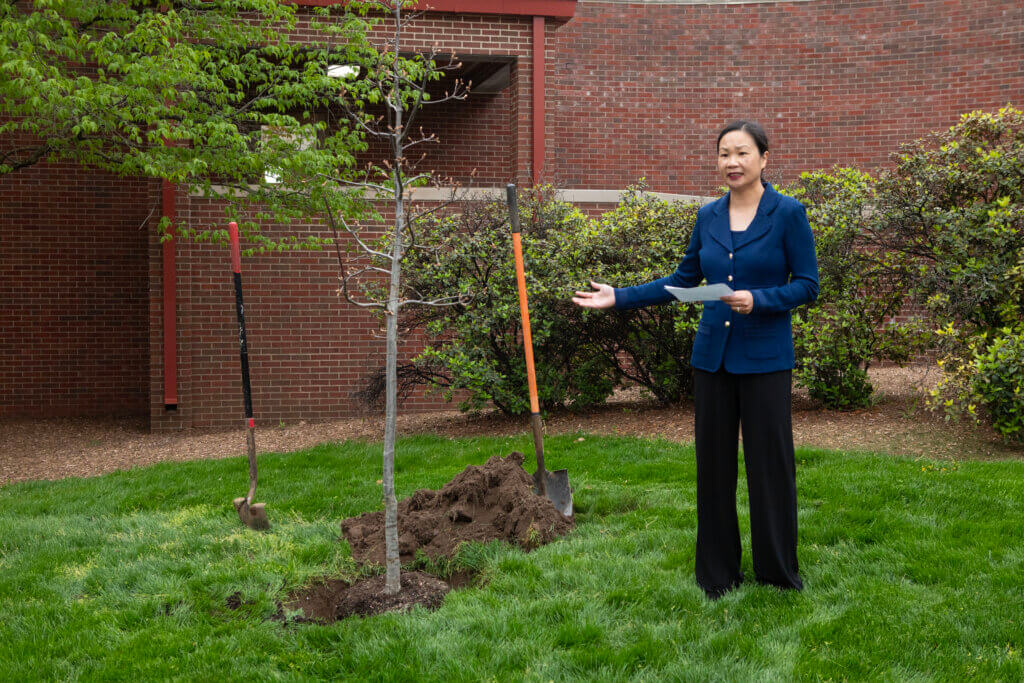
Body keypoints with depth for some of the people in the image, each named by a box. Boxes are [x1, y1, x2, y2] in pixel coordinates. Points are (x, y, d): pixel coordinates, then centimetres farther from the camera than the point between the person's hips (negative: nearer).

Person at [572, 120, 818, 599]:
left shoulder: (788, 214, -6)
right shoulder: (708, 217, 7)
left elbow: (808, 285, -6)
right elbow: (684, 280, 15)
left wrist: (757, 300, -21)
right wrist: (620, 297, 11)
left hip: (765, 357, -4)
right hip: (713, 355, 4)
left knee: (770, 462, 1)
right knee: (714, 462, 9)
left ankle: (778, 572, 17)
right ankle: (717, 573, 21)